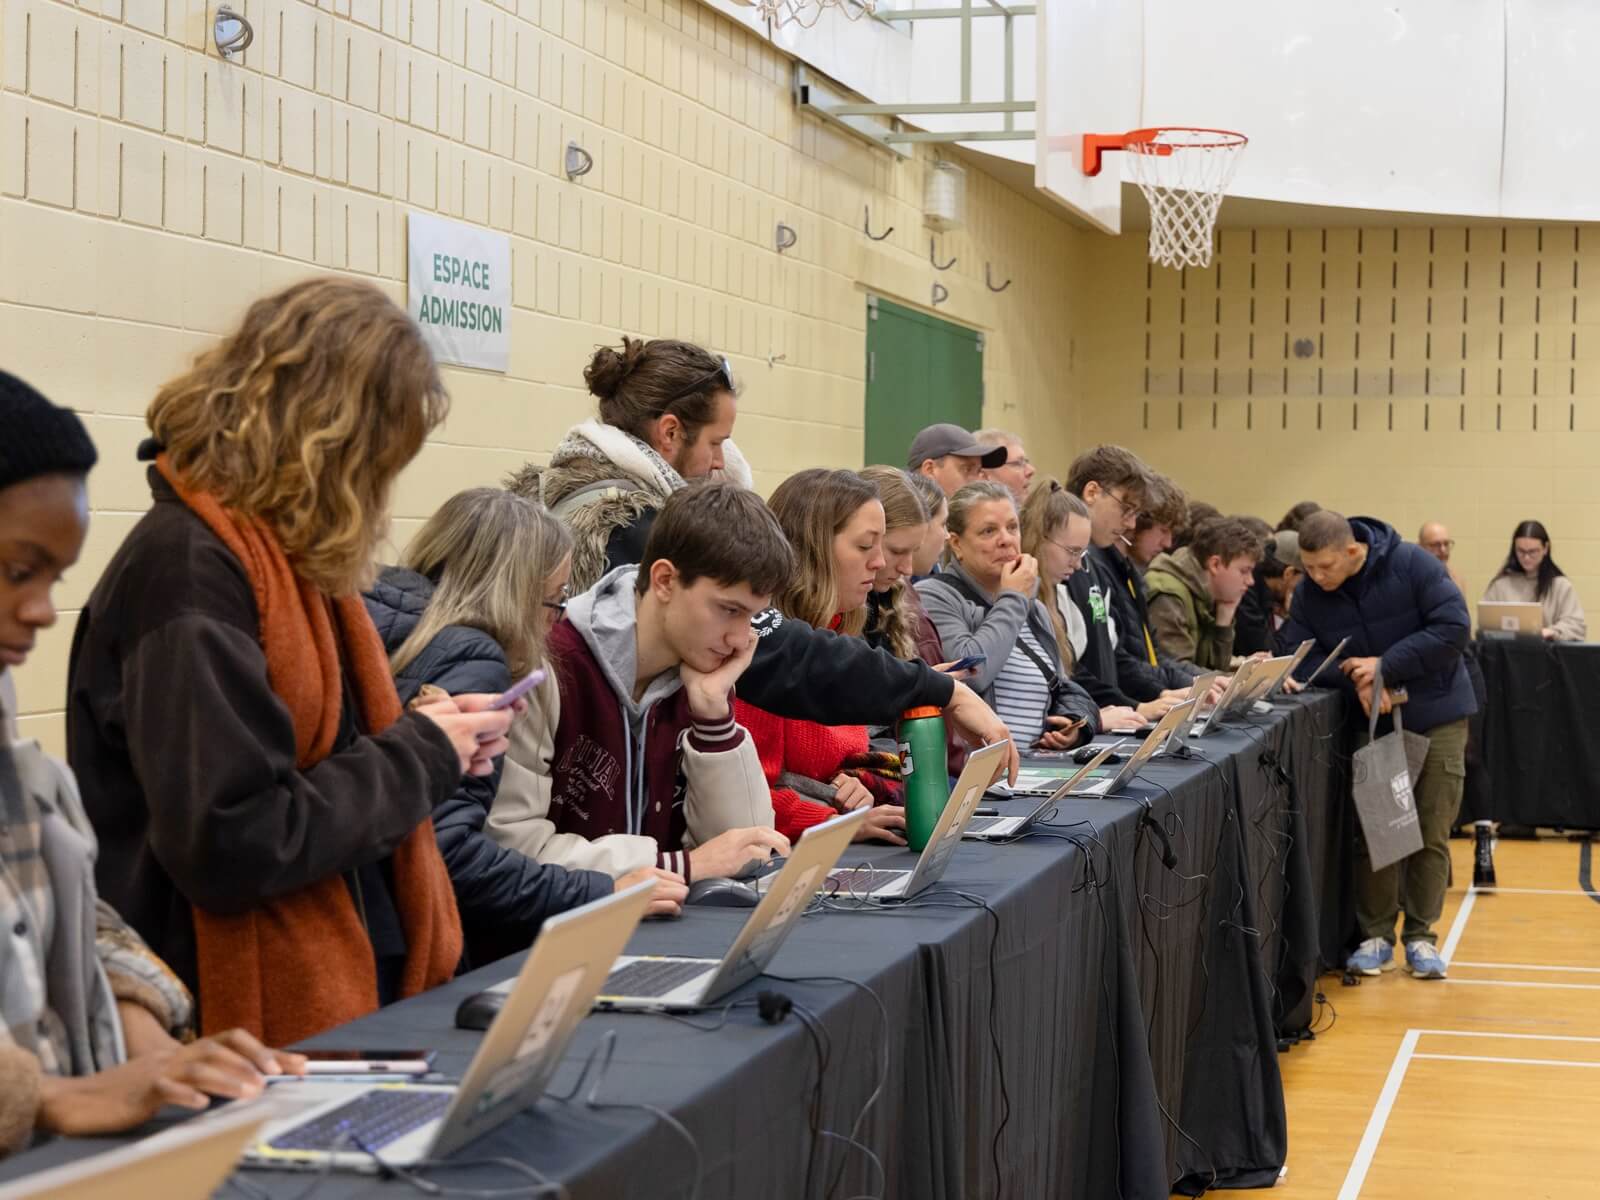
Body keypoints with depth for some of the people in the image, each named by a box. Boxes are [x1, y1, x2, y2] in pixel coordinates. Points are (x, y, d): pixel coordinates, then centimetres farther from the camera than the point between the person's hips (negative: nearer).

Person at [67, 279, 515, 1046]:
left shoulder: (290, 552, 10)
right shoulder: (189, 570, -19)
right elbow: (232, 845, -25)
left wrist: (427, 742, -1)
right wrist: (420, 758, -13)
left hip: (357, 995, 9)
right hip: (259, 1032, -9)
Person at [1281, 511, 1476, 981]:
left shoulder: (1412, 565, -17)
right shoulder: (1309, 595, -7)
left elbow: (1453, 627, -21)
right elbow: (1300, 658, -8)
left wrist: (1386, 666, -24)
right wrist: (1355, 679, -25)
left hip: (1437, 717, -3)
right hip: (1372, 721, 3)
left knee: (1431, 833, 1)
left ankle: (1420, 936, 11)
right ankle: (1376, 936, 12)